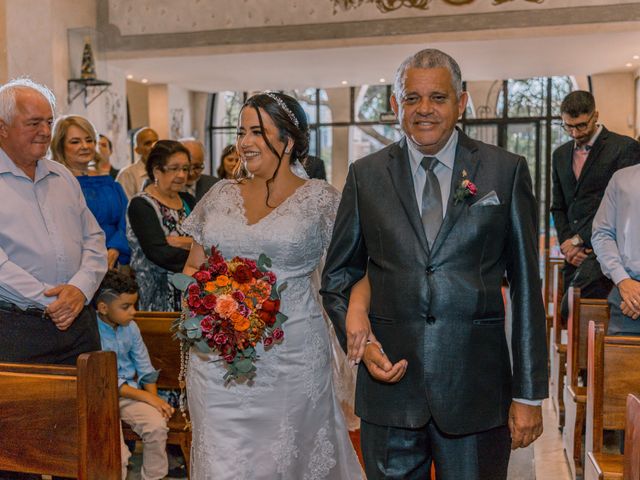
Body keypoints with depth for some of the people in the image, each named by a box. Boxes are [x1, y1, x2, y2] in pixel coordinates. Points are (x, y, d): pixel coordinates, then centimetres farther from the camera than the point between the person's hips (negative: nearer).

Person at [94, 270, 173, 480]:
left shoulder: (131, 328, 4)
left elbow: (145, 369, 10)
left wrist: (155, 398, -6)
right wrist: (146, 397, -18)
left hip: (131, 393, 5)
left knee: (157, 425, -20)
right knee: (116, 453, -24)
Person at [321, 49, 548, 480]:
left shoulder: (506, 171, 1)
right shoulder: (366, 175, 5)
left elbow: (525, 285, 0)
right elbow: (338, 274, 11)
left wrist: (529, 394, -1)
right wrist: (360, 341, -7)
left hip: (476, 386, -1)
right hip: (389, 381, 1)